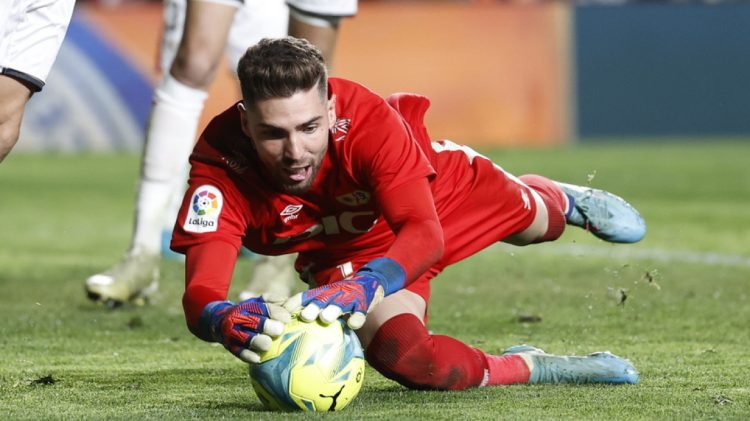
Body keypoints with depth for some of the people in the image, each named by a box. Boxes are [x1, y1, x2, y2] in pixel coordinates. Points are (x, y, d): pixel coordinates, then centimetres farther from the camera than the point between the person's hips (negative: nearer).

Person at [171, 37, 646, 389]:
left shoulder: (368, 118, -43)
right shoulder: (219, 167, -39)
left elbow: (425, 233, -49)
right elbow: (200, 292, -46)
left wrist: (366, 285, -69)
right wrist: (223, 320, -71)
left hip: (437, 188, 0)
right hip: (347, 256, 0)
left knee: (532, 219, 27)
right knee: (402, 357, -27)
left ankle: (566, 200, 67)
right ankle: (529, 367, 2)